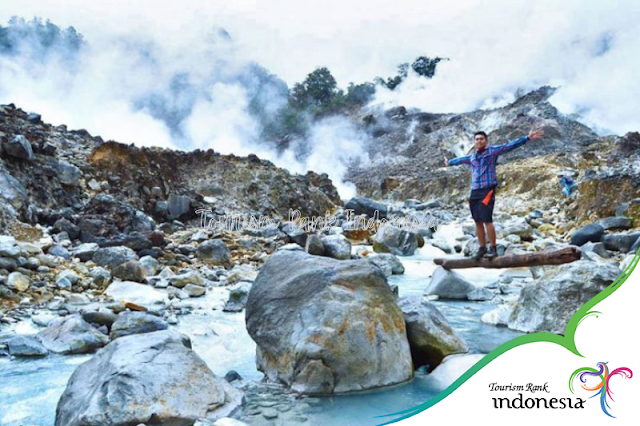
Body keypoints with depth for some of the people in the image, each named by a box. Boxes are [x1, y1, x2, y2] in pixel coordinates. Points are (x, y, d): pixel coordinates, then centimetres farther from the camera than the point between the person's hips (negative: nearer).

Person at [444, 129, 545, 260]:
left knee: (487, 220, -12)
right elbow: (461, 159, 37)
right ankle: (482, 248, 16)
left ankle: (493, 249, -3)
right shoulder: (472, 156, 17)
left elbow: (510, 146, -7)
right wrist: (450, 162, 55)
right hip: (474, 191, 6)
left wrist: (527, 138, -16)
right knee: (478, 222, 6)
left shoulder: (493, 151, 1)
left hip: (487, 191, -6)